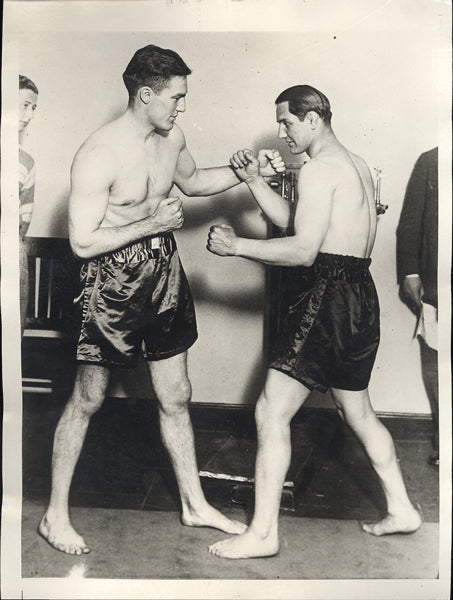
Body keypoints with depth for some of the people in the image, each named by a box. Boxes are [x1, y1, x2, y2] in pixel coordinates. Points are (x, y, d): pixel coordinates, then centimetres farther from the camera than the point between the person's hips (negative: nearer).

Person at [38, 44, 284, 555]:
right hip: (112, 283, -6)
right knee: (86, 402, 7)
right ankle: (55, 515, 26)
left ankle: (194, 503, 31)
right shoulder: (98, 157, -21)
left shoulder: (172, 137, 3)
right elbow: (83, 242, -21)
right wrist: (152, 223, -17)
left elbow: (192, 181, 24)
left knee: (176, 398, 14)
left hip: (164, 274, 7)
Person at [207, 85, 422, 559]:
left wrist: (236, 246, -13)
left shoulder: (319, 169, -11)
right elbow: (296, 222, 21)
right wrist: (254, 181, 14)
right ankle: (401, 509, 32)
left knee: (271, 413, -5)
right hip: (360, 296, 10)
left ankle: (262, 534, 2)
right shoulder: (356, 166, 20)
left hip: (325, 298, -10)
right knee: (356, 409, 22)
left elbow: (303, 250, -20)